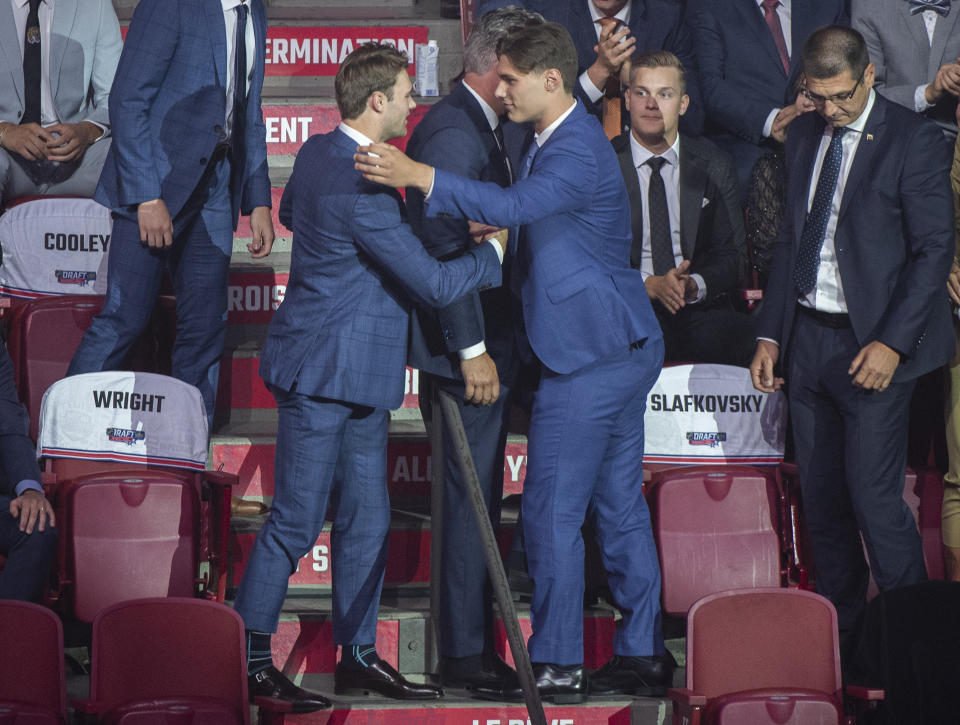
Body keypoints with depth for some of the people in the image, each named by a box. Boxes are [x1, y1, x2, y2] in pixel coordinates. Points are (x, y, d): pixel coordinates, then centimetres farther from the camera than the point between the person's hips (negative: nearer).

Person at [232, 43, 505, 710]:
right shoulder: (363, 190, -24)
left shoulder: (318, 153, 7)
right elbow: (433, 283, -21)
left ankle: (359, 656, 19)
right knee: (297, 521, -3)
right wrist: (493, 255, -5)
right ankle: (249, 659, 5)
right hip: (322, 375, -10)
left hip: (358, 378, 10)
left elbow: (290, 213, 30)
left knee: (366, 521, 12)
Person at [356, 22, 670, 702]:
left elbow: (517, 205, -37)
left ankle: (557, 665, -3)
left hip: (589, 357, -11)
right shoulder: (559, 139, 14)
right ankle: (642, 653, 17)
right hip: (621, 348, 11)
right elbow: (528, 215, 23)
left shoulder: (579, 150, -20)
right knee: (620, 507, 13)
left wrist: (420, 177, -42)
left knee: (553, 510, -7)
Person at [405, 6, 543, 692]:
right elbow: (445, 245, -23)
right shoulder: (453, 133, -18)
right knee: (472, 500, -5)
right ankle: (465, 654, 1)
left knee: (476, 500, 14)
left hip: (485, 346, 11)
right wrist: (473, 349, -22)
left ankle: (475, 647, 21)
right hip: (467, 350, -11)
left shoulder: (482, 127, 14)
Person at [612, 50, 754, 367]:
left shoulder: (714, 167, 12)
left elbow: (731, 256, 10)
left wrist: (694, 285, -13)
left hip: (700, 311, 2)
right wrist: (650, 285, -17)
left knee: (736, 334, -31)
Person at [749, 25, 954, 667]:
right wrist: (770, 333, 11)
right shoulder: (805, 137, 11)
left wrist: (892, 343, -17)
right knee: (822, 499, 9)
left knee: (873, 497, -10)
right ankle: (840, 634, 20)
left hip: (872, 345, -6)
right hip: (807, 339, 6)